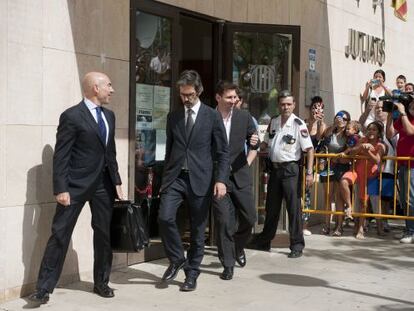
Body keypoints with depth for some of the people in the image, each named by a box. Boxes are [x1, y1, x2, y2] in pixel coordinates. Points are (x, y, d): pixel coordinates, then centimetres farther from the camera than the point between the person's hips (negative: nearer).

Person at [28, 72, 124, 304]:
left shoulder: (109, 115, 11)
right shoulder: (72, 116, -10)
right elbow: (61, 156, -12)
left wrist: (117, 182, 11)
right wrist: (61, 189, -17)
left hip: (103, 184, 7)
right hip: (76, 184, -6)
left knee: (104, 234, 12)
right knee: (60, 234, -2)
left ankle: (101, 282, 26)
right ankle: (44, 288, 4)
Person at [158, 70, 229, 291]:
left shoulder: (212, 116, 1)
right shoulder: (173, 117, 11)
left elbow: (223, 152, -1)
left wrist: (221, 179, -12)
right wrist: (165, 179, 14)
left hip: (199, 179, -2)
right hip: (175, 177, 2)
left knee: (197, 229, 4)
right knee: (165, 218, -16)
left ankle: (191, 274, 19)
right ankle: (176, 259, 8)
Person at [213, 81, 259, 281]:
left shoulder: (244, 117, 3)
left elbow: (254, 145, 12)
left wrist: (251, 153, -7)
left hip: (240, 175, 3)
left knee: (249, 217, 6)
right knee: (223, 221, -3)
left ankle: (238, 247, 35)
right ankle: (228, 264, 9)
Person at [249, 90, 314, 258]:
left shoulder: (298, 124, -11)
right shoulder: (273, 122, 8)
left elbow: (309, 149, -13)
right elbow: (265, 143, 22)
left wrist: (309, 173, -18)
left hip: (290, 169, -6)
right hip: (275, 168, 6)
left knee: (293, 207, -3)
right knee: (271, 206, 15)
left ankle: (297, 245, 6)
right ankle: (265, 240, 28)